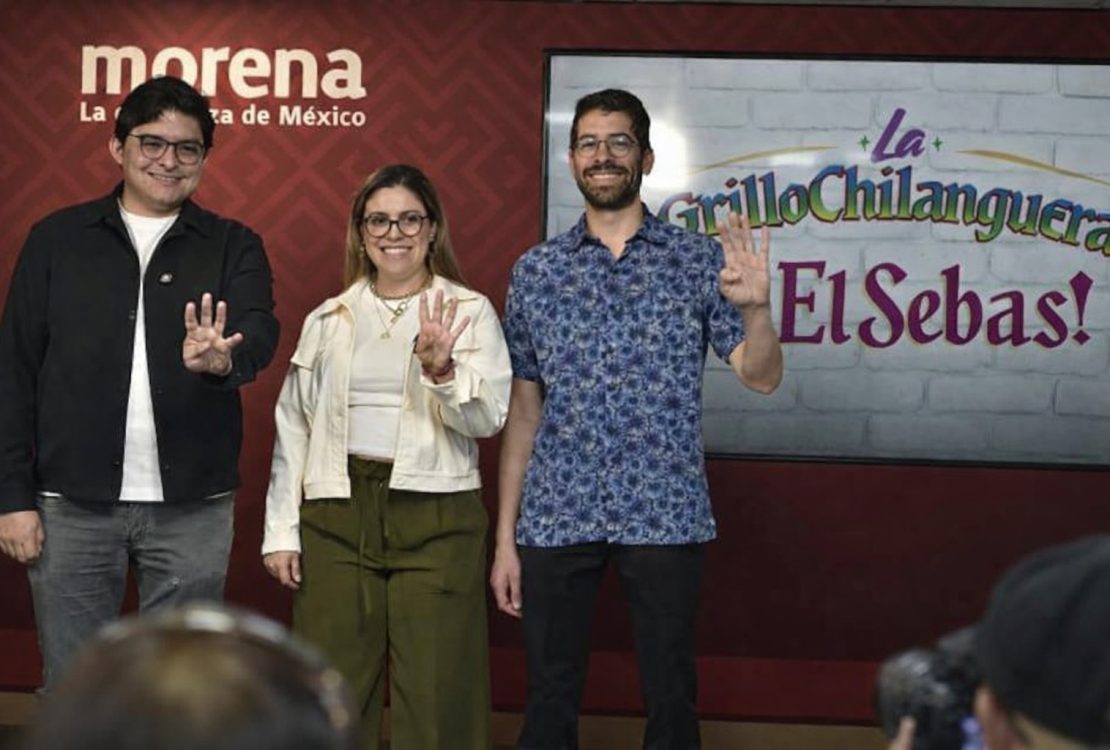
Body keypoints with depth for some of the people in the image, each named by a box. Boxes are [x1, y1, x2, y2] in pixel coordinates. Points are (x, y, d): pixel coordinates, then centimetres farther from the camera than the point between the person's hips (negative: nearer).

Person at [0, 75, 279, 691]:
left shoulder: (233, 246, 6)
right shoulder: (57, 240, 5)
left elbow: (260, 332, -12)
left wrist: (222, 359, -36)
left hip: (192, 507, 0)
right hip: (72, 505, 0)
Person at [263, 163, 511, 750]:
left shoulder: (469, 311, 2)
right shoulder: (328, 320, 11)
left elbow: (487, 419, -7)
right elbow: (293, 428, 12)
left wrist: (441, 368, -25)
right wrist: (280, 530, 7)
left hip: (435, 518, -2)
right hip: (337, 514, 3)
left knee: (434, 694, 0)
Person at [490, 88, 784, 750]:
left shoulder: (699, 261, 3)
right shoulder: (536, 271, 8)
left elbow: (762, 378, -2)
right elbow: (523, 411, 9)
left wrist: (756, 308, -23)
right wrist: (505, 536, 5)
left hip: (664, 516, -1)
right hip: (555, 516, 1)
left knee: (671, 696, 4)